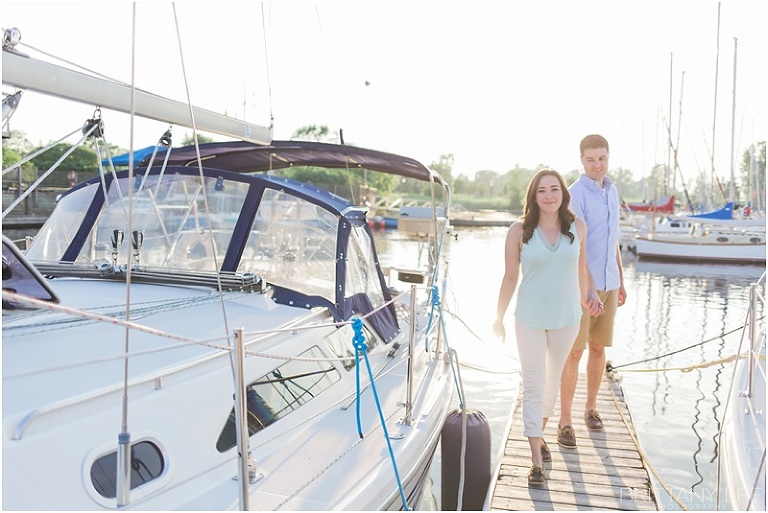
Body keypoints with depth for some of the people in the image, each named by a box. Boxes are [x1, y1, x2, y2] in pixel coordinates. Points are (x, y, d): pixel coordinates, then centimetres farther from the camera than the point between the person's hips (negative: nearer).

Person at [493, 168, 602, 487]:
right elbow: (510, 278, -4)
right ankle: (537, 459, 6)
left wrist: (585, 298, 19)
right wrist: (499, 318, 0)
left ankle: (539, 433, 40)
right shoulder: (519, 231, -9)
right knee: (533, 385, 0)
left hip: (566, 317, 3)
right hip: (530, 319, -3)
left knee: (553, 380, 18)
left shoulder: (577, 227, -2)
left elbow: (581, 269, 11)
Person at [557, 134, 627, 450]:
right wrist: (588, 288, -28)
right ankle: (565, 421, 4)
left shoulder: (611, 191, 13)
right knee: (574, 352, -4)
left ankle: (591, 407, 28)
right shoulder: (575, 193, -11)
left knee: (599, 347, 13)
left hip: (608, 284, 7)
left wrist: (620, 281, 20)